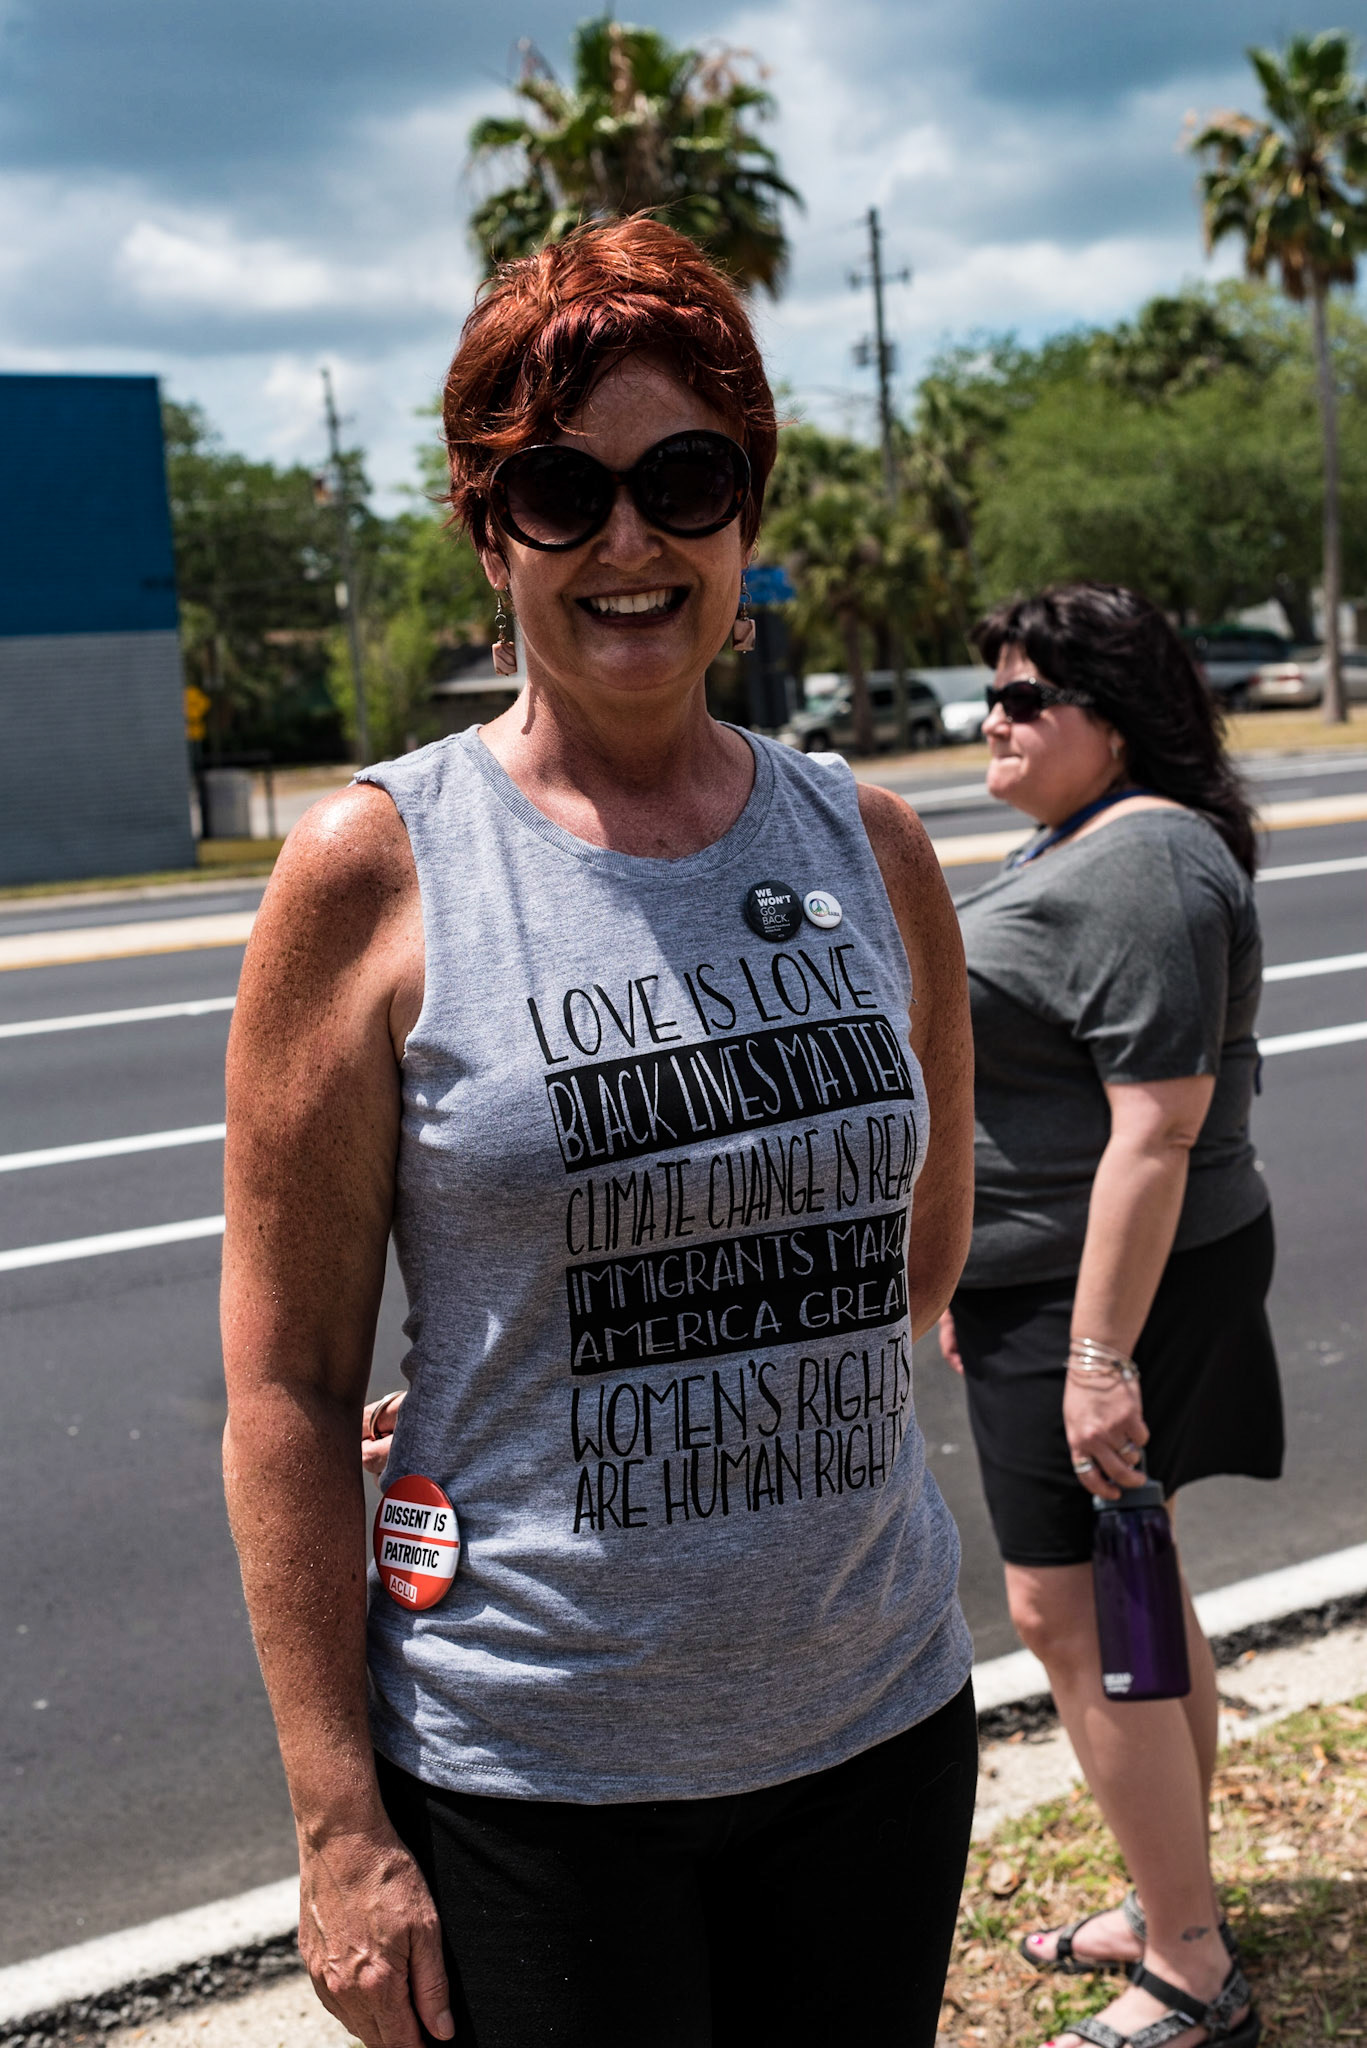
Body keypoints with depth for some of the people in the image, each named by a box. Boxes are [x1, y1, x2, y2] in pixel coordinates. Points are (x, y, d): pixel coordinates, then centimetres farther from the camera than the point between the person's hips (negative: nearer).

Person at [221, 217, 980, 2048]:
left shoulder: (872, 847, 1)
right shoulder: (374, 872, -10)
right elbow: (286, 1382, -9)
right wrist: (340, 1826, -9)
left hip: (879, 1724, 4)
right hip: (529, 1780, -3)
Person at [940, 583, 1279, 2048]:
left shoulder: (1141, 869, -20)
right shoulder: (1076, 847, 13)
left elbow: (1158, 1127, -25)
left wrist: (1099, 1353, -26)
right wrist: (978, 1273, 23)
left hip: (1104, 1293, -11)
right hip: (1047, 1282, 11)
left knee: (1067, 1613, -3)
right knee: (1129, 1597, 18)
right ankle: (1172, 1911, 32)